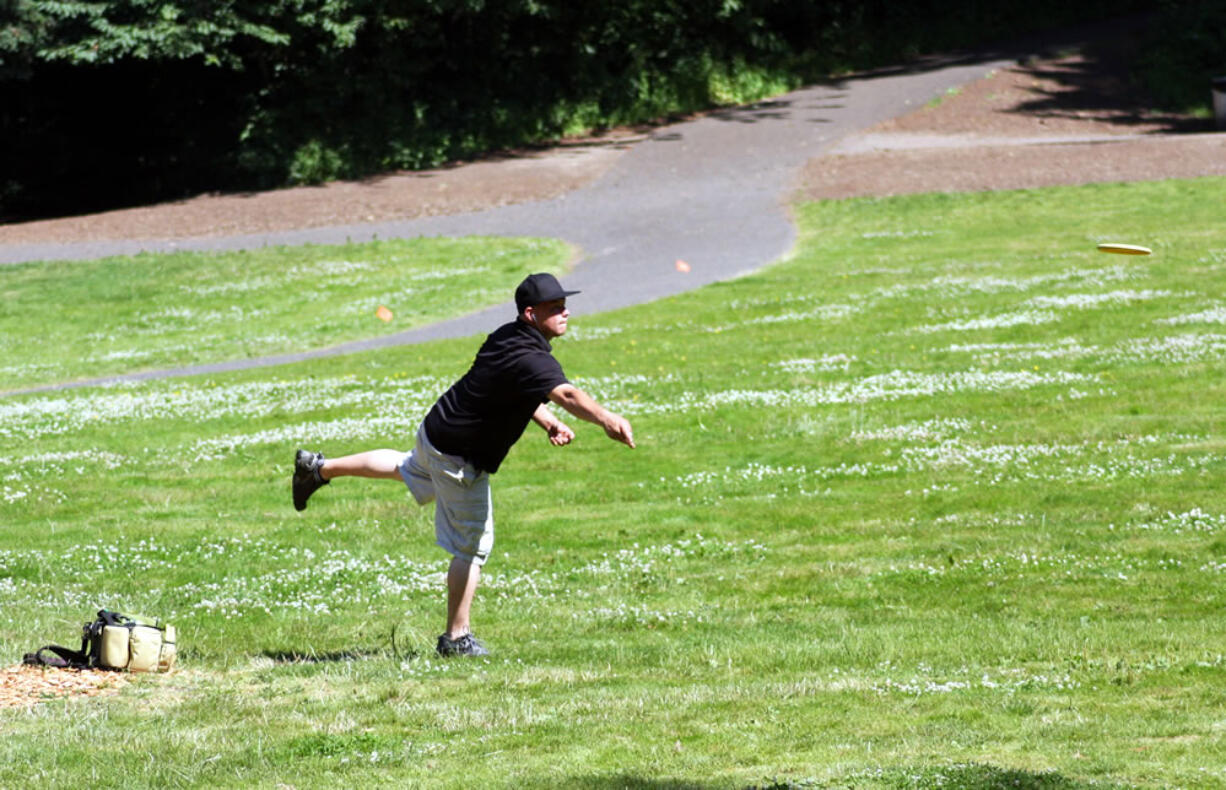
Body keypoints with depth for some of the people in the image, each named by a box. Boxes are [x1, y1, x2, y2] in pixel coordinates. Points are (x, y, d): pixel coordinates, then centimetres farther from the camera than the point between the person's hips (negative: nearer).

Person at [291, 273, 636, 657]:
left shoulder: (510, 336, 0)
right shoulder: (529, 358, -31)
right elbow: (566, 394, -49)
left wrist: (548, 422, 1)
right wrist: (607, 419, -63)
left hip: (436, 432, 10)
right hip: (461, 457, -10)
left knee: (408, 469, 39)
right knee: (472, 546, 1)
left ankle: (319, 467, 52)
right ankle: (457, 637, 12)